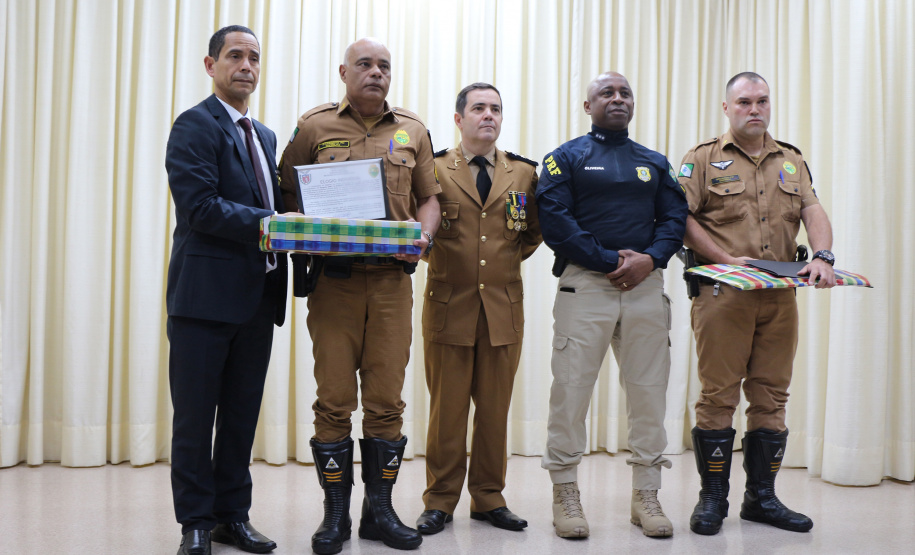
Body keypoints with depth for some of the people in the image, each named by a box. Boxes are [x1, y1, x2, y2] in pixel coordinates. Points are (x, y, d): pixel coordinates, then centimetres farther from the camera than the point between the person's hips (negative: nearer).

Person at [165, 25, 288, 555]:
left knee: (243, 413, 12)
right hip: (207, 293, -7)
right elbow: (199, 206, -17)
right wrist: (268, 224, -23)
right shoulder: (195, 126, -4)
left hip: (258, 295, 7)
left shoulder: (265, 136, 20)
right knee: (196, 415, 3)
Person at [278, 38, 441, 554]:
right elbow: (287, 192, 9)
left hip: (393, 279, 2)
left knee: (387, 398, 4)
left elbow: (428, 197, 17)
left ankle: (380, 510, 17)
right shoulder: (314, 127, 8)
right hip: (334, 278, -2)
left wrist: (423, 237, -2)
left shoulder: (413, 130, 14)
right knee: (334, 399, -1)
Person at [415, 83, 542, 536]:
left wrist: (511, 258, 9)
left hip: (504, 308, 2)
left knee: (495, 409, 8)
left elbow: (535, 230, 20)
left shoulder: (523, 172, 10)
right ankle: (440, 501, 16)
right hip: (449, 306, -2)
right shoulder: (433, 169, 3)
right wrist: (429, 254, -4)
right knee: (446, 409, 3)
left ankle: (489, 498, 22)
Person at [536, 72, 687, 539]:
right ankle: (566, 494, 9)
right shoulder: (566, 158, 6)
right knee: (571, 387, -4)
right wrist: (610, 260, -12)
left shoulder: (654, 163, 19)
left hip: (646, 285, 4)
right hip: (584, 285, -3)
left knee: (649, 390, 5)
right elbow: (554, 220, -7)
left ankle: (646, 496, 16)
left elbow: (675, 219, 11)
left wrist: (650, 258, -9)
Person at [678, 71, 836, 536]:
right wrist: (726, 260, -15)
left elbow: (813, 211, 6)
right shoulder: (704, 158, 5)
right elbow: (683, 218, -4)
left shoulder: (791, 161, 18)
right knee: (719, 394, -3)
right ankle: (712, 499, 9)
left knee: (771, 394, 8)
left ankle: (761, 497, 20)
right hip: (723, 292, -4)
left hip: (780, 293, 5)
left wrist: (822, 257, -14)